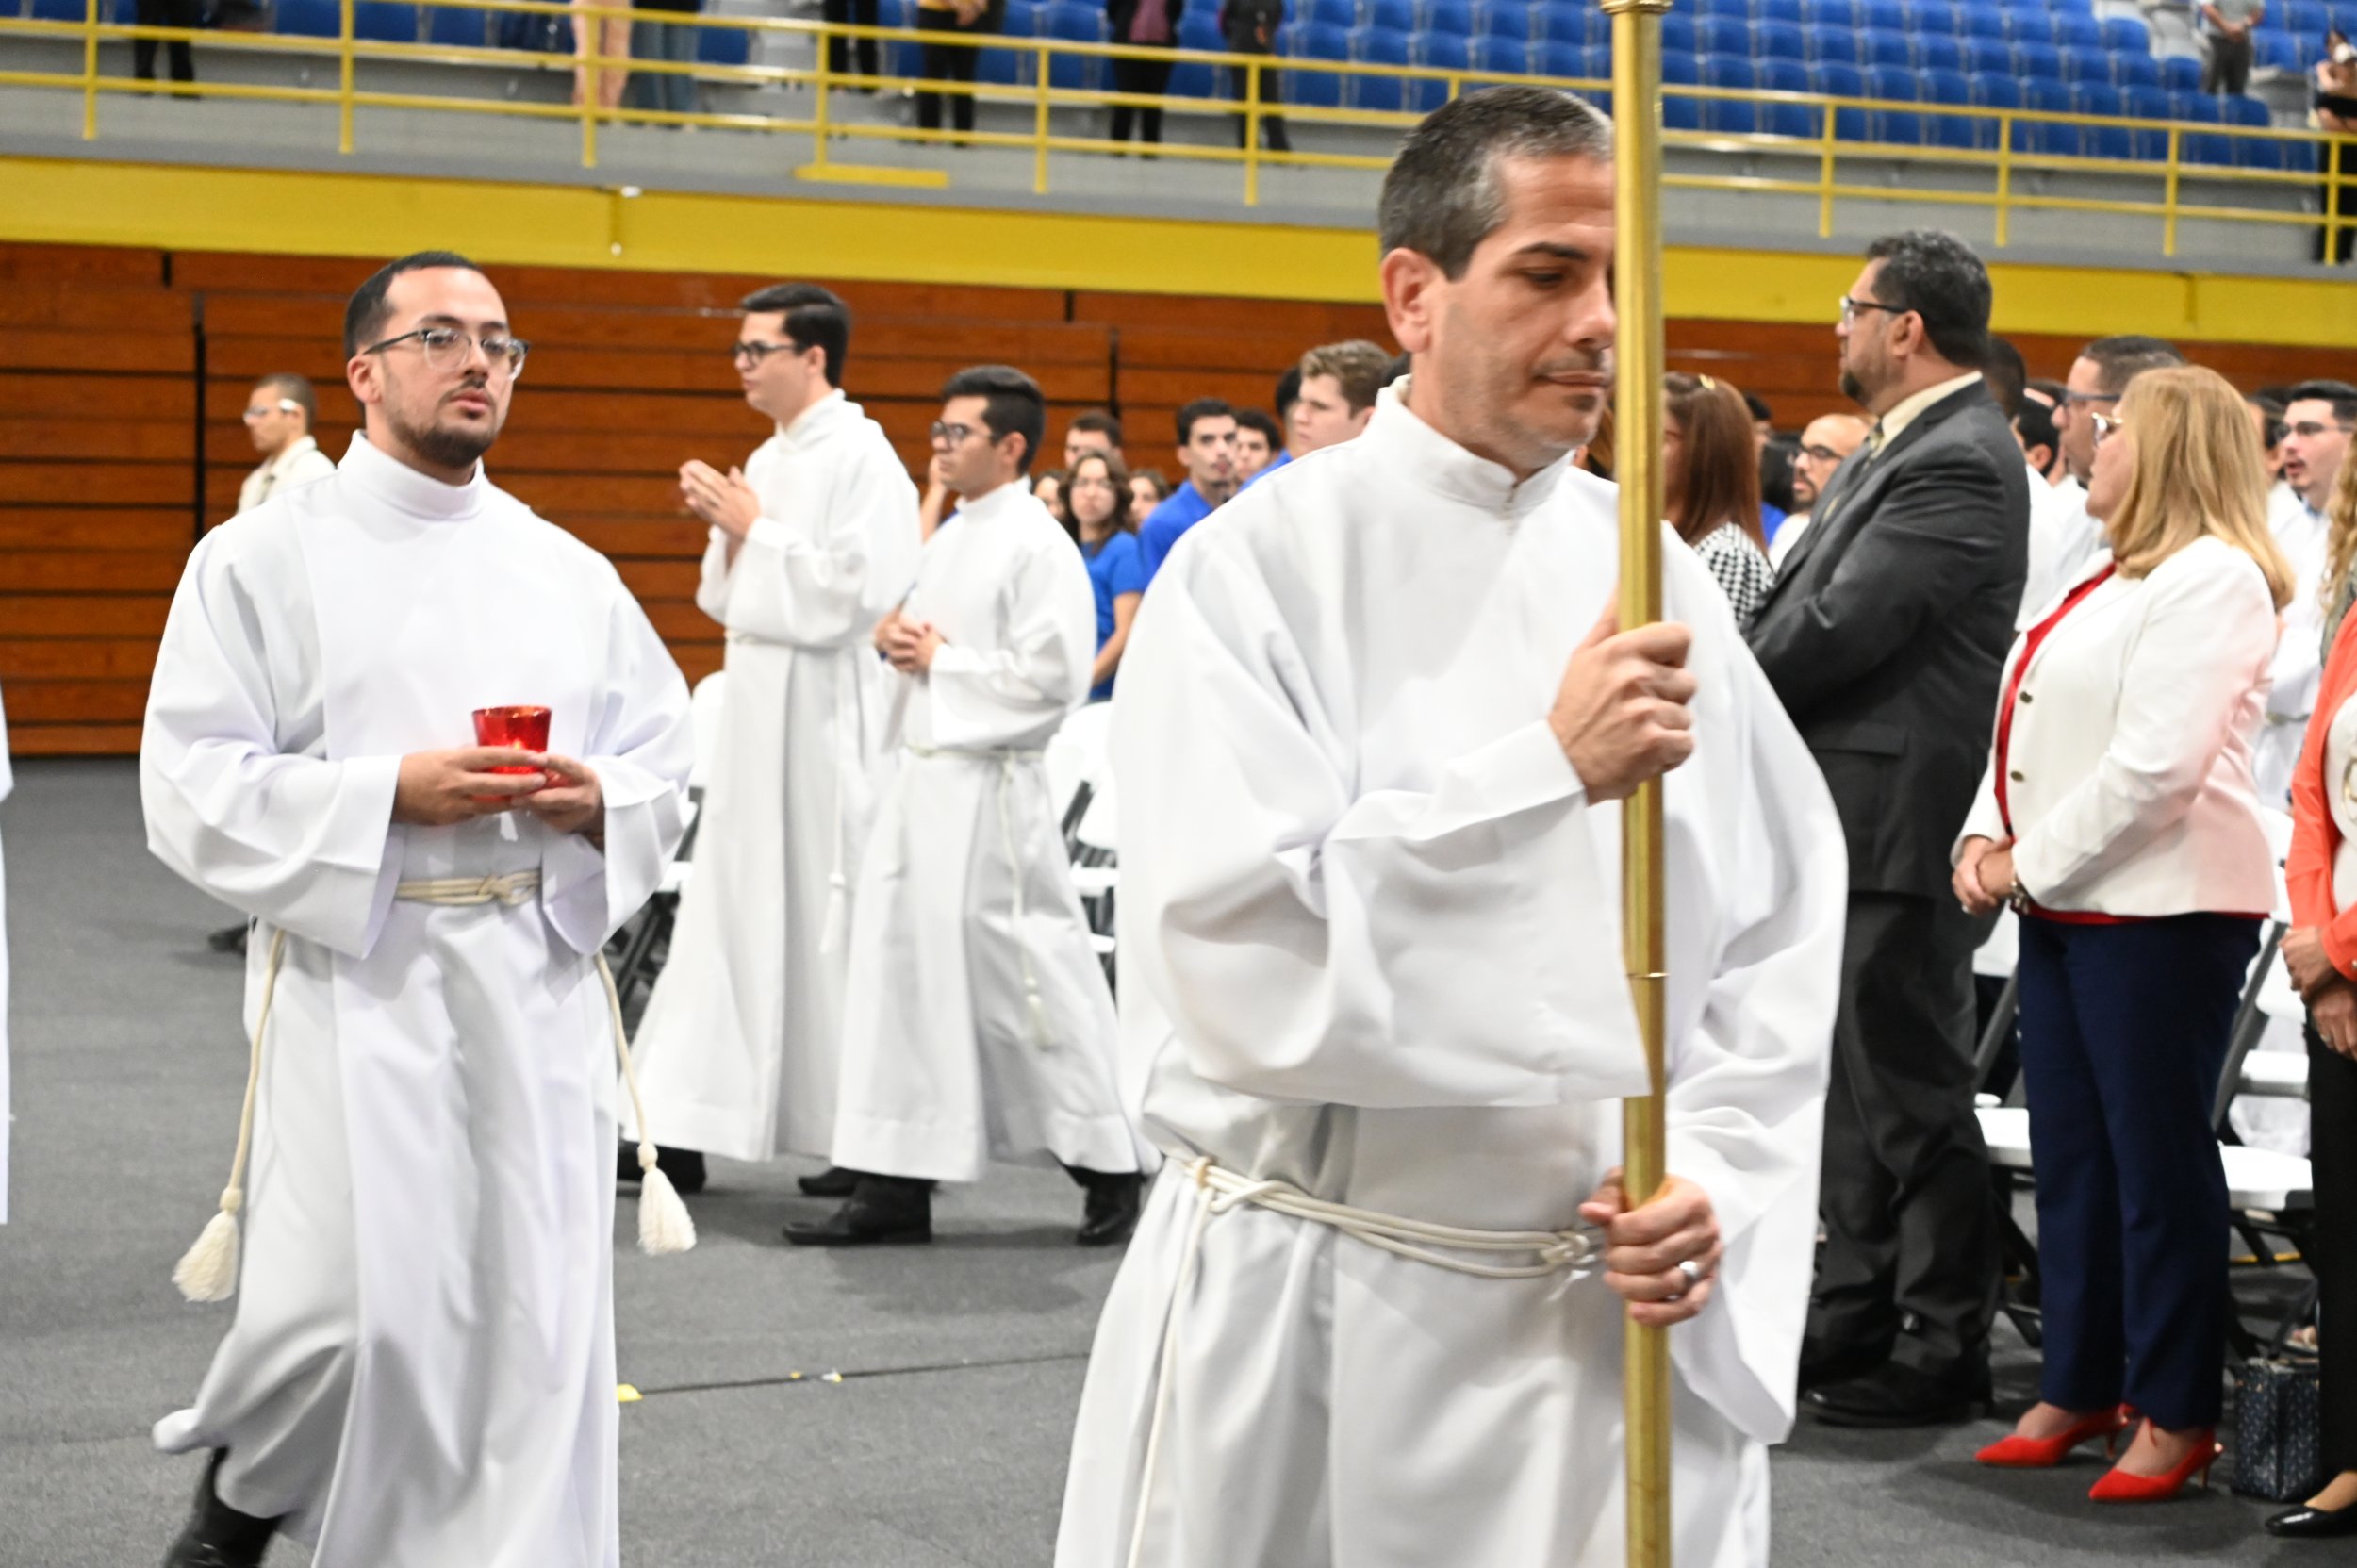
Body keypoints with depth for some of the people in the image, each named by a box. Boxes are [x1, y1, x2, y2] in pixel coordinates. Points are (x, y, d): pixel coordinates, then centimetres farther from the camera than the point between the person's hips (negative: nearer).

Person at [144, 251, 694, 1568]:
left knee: (540, 1310, 2)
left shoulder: (569, 573, 13)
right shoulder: (264, 559, 1)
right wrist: (389, 795, -16)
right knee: (348, 1302, -8)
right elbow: (193, 792, -5)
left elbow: (665, 765, 16)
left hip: (539, 979, 4)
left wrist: (597, 800, -7)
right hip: (354, 979, -4)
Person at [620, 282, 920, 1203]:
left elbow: (850, 589, -20)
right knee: (730, 911, 7)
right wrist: (723, 529, 2)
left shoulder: (860, 456, -11)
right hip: (756, 708, 9)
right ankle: (685, 1132, 9)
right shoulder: (769, 461, 16)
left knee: (827, 913, -4)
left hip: (823, 719, -9)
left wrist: (754, 526, -13)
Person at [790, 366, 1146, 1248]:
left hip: (989, 787, -9)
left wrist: (939, 659, -12)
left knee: (1022, 973, -4)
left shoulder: (1038, 547, -11)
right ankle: (895, 1185, 11)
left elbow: (1052, 676, -19)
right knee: (900, 964, 7)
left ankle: (1110, 1164, 12)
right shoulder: (949, 539, 16)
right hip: (922, 774, 9)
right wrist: (894, 636, 4)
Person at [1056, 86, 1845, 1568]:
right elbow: (1235, 945, -18)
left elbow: (1782, 938, 7)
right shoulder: (1263, 567, -8)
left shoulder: (1651, 576, 5)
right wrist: (1552, 771, -21)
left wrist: (1717, 1176, -8)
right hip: (1307, 1323, -3)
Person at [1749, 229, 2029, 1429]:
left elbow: (1840, 625, -21)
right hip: (1846, 817, 10)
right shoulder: (1894, 451, 15)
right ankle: (1858, 1322, 24)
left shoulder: (1960, 462, -16)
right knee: (1856, 1087, 15)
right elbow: (1800, 600, 14)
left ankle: (1945, 1348, 6)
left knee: (1910, 1093, -3)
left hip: (1897, 821, -10)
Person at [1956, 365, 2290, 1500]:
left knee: (2158, 1159, -2)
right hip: (2066, 900, 9)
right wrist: (1987, 837, 3)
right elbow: (2029, 727, 19)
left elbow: (2155, 766, -20)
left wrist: (2033, 862, -13)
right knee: (2071, 1155, 12)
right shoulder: (2115, 579, 18)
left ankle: (2175, 1412, 7)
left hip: (2161, 908, -9)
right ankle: (2080, 1385, 21)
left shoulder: (2211, 579, -11)